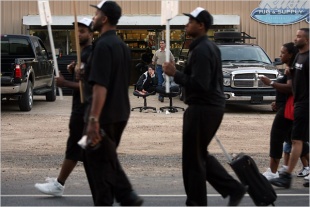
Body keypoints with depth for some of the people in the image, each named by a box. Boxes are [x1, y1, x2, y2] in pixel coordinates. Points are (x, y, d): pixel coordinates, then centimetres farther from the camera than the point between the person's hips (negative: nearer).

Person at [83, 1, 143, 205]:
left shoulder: (103, 45, -17)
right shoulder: (122, 45, 12)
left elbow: (100, 86, -24)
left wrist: (93, 119, -25)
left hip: (105, 115, -9)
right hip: (120, 113, 9)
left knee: (98, 162, 2)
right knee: (108, 159, 19)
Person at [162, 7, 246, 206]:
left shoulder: (201, 50, -18)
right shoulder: (211, 47, 15)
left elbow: (199, 84, -26)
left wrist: (175, 74, -18)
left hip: (202, 109, -10)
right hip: (212, 106, 10)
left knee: (193, 158, 0)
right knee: (200, 155, 18)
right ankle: (234, 189, 16)